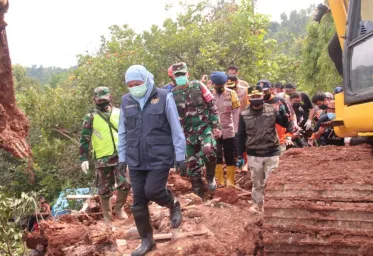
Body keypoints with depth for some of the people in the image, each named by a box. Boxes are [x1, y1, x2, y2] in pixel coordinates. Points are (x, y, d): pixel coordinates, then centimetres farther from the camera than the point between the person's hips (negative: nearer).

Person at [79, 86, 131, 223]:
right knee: (105, 190, 7)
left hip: (121, 156, 1)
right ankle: (107, 217, 23)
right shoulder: (91, 117, 1)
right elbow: (84, 139, 0)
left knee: (125, 184, -6)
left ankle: (119, 208, 20)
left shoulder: (119, 113, 7)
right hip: (103, 159, -1)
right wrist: (84, 159, -8)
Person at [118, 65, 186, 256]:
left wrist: (180, 156, -4)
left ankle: (173, 205, 23)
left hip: (160, 158, -4)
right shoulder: (126, 101, 4)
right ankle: (146, 240, 22)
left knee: (152, 191, -12)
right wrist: (122, 157, 10)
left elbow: (176, 130, -4)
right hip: (135, 160, 4)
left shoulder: (164, 97, -7)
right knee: (138, 202, 6)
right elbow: (122, 132, 11)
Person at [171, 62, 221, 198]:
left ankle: (210, 176, -2)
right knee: (192, 164, 6)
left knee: (209, 150, -31)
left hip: (205, 127, -2)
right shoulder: (173, 94, 1)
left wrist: (216, 126, -6)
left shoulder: (198, 86, -2)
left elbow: (212, 106, -1)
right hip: (189, 133, 3)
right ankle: (198, 195, 20)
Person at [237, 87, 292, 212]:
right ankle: (257, 203, 27)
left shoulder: (272, 110, -1)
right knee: (257, 181, 11)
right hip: (254, 155, 0)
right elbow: (241, 136, 4)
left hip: (272, 153, 0)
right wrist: (240, 155, 2)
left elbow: (286, 124, 1)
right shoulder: (244, 114, -1)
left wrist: (282, 112, -17)